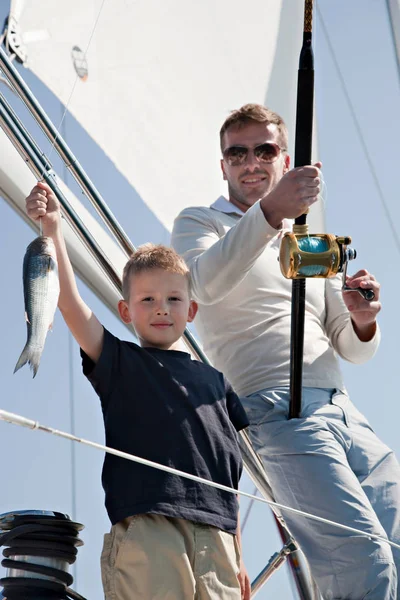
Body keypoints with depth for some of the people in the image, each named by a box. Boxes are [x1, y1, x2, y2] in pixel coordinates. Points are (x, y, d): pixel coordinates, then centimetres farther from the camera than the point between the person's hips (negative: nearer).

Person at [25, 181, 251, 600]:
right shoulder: (120, 364, 13)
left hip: (214, 535, 4)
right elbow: (69, 302, -1)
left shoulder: (214, 381, 23)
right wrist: (52, 230, -11)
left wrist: (238, 558, 19)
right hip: (144, 531, -4)